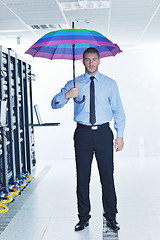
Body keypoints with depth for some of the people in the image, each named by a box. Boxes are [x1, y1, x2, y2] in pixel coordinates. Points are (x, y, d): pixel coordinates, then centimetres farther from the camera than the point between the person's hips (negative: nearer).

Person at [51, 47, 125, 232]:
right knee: (82, 176, 5)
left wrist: (120, 135, 1)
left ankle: (110, 216, 17)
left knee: (107, 175, 2)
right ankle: (83, 217, 18)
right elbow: (54, 104, 3)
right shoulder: (74, 84, 9)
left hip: (103, 133, 0)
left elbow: (118, 111, 9)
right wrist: (66, 95, -18)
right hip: (83, 133, 1)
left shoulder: (110, 84, 8)